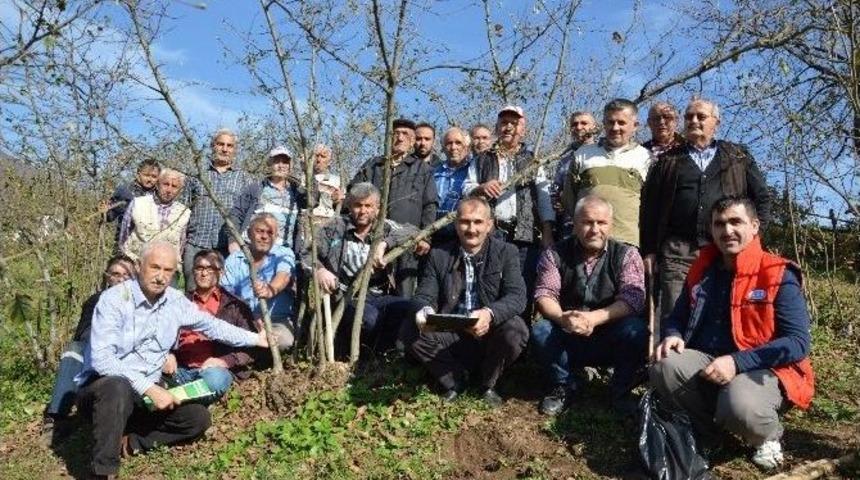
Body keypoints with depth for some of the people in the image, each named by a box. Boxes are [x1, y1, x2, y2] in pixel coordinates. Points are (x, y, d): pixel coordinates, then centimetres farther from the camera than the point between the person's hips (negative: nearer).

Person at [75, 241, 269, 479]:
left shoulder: (176, 301, 1)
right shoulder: (114, 299, -18)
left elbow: (211, 324, 17)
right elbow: (101, 358, -27)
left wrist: (255, 339, 19)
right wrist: (149, 388, -31)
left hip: (148, 393, 6)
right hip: (103, 387, -6)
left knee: (198, 418, -8)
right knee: (117, 387, -39)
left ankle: (130, 441, -9)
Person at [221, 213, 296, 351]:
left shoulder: (284, 254, 6)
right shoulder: (234, 259, 11)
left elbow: (283, 276, -17)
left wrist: (271, 290, -43)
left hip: (277, 321, 0)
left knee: (283, 340, -33)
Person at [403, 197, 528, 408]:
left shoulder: (506, 253, -2)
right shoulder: (439, 255, 3)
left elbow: (517, 296, -15)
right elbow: (425, 295, -2)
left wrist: (490, 314, -38)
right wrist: (425, 311, -29)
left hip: (489, 335, -1)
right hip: (451, 335, 2)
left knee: (516, 330, -31)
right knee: (410, 332, -21)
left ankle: (487, 384, -1)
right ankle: (454, 380, 2)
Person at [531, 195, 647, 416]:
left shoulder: (627, 255, -5)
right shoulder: (555, 254, -2)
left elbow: (633, 298, -18)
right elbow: (544, 294, -11)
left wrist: (594, 318, -35)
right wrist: (562, 318, -34)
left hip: (611, 341, -1)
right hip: (568, 342, 1)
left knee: (635, 330, -29)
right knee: (541, 331, -27)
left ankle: (621, 390, -2)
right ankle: (563, 386, 1)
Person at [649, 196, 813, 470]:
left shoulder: (778, 276, -10)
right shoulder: (702, 270, 6)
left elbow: (798, 342, -16)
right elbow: (677, 317, 16)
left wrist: (737, 363, -26)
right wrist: (672, 336, -10)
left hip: (764, 372, -5)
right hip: (708, 365, 5)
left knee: (739, 405, -37)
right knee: (664, 366, -25)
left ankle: (768, 437, 2)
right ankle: (706, 429, 3)